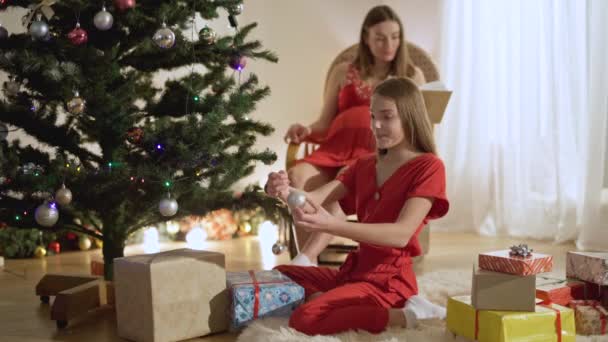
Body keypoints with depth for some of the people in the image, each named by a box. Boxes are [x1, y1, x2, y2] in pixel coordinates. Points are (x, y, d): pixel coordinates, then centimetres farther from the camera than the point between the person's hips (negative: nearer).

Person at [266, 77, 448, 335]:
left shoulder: (428, 167, -11)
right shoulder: (365, 165, 14)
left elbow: (402, 234, -25)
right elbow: (316, 199, -1)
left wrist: (333, 226, -38)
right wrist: (286, 192, -26)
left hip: (388, 279, -8)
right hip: (355, 269, 9)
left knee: (304, 320, -26)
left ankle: (404, 315, -16)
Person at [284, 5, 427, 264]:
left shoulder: (411, 76, 18)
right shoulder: (343, 73, 21)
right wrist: (305, 131, -2)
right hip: (335, 151, 2)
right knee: (296, 176, -32)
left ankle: (305, 260, -49)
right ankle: (309, 264, -35)